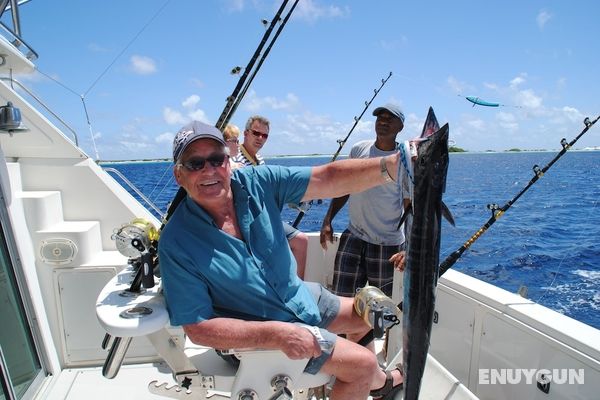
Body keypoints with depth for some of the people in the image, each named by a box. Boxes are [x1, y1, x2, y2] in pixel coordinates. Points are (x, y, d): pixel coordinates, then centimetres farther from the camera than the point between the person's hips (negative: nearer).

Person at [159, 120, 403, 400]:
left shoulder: (257, 182, -15)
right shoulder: (177, 242, -24)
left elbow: (330, 178, -23)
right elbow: (198, 328, -21)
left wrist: (391, 165, -39)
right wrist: (275, 334, -31)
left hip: (300, 296, 6)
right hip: (258, 333, -5)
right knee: (363, 364, -8)